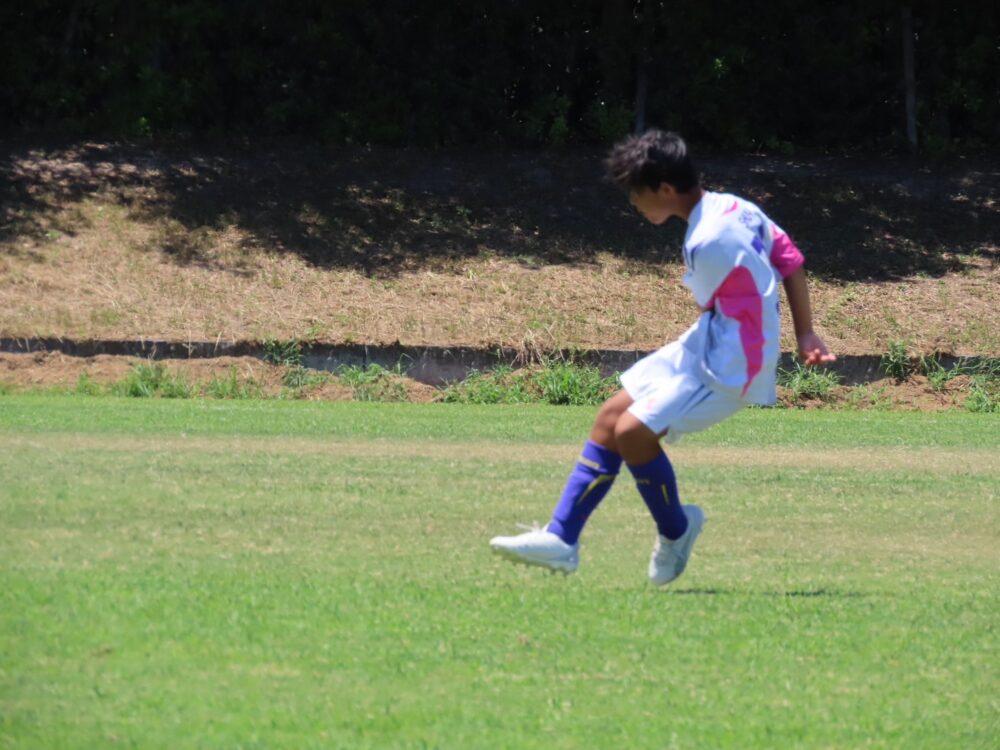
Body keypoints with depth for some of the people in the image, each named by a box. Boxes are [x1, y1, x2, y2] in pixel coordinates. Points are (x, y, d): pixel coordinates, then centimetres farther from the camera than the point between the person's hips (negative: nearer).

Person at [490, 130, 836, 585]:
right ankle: (560, 538, 7)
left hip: (728, 365, -10)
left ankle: (675, 530, 6)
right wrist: (804, 334, 14)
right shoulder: (732, 207, 4)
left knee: (634, 431, -19)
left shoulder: (708, 243, -25)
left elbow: (717, 309, -11)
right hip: (706, 346, 10)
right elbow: (789, 260, 11)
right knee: (610, 418, 6)